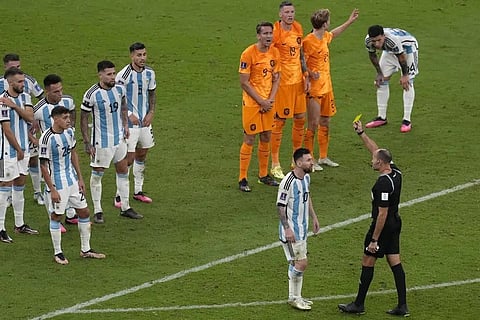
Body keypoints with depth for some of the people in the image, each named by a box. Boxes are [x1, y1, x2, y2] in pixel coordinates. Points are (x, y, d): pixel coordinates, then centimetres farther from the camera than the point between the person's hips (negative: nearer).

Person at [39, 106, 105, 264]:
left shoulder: (69, 131, 1)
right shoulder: (47, 138, -20)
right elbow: (43, 165, -17)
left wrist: (80, 178, 13)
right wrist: (52, 190, -16)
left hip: (72, 179, 7)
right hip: (57, 182, -7)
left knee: (84, 212, 11)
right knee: (56, 216, 3)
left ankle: (85, 250, 22)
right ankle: (57, 253, 16)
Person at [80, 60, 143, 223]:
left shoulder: (119, 88, -3)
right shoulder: (92, 95, -19)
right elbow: (83, 118, -12)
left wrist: (125, 125, 10)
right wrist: (87, 142, -12)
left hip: (119, 138, 6)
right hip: (101, 141, -6)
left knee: (123, 171, 12)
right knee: (97, 174, 4)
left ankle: (125, 208, 24)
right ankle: (97, 211, 13)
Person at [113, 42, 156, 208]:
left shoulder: (149, 73, 2)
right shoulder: (124, 75, -17)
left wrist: (151, 112, 1)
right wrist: (129, 115, -17)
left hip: (145, 120, 6)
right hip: (129, 123, -6)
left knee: (142, 155, 14)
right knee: (128, 159, -7)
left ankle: (138, 191, 27)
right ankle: (120, 195, 3)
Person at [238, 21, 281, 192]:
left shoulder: (274, 53, 3)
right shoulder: (249, 53, -15)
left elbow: (276, 78, 10)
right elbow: (244, 82, -14)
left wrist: (271, 99, -5)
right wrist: (261, 101, -14)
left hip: (268, 102, 6)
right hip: (251, 102, -6)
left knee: (266, 138, 12)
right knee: (249, 140, -3)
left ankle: (263, 175, 25)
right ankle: (242, 179, 4)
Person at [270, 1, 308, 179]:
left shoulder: (298, 28, 7)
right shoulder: (276, 31, -14)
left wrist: (306, 76, 13)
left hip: (298, 80, 7)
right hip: (282, 82, -7)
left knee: (300, 119, 12)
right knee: (279, 121, -2)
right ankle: (275, 165, 6)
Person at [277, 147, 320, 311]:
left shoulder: (306, 177, 6)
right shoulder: (288, 182, -21)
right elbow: (280, 206, -19)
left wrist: (314, 217, 23)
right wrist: (287, 228, -22)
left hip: (302, 228, 9)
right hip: (291, 230, -9)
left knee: (297, 263, 14)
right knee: (301, 262, -9)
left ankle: (295, 297, 23)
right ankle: (294, 298, 4)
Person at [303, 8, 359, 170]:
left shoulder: (325, 37, 8)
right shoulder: (309, 41, -18)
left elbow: (333, 34, 33)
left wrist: (349, 21, 36)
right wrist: (311, 73, -29)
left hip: (326, 87, 9)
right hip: (314, 89, -9)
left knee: (325, 122, 14)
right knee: (313, 124, -6)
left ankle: (323, 157, 24)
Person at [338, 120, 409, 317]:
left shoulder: (383, 184, -25)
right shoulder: (395, 172, 0)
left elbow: (382, 214, -24)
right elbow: (375, 149, 13)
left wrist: (374, 239, -20)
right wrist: (361, 133, 14)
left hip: (383, 225, -9)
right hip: (395, 223, 9)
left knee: (368, 262, 4)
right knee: (395, 263, 10)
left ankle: (359, 304, 13)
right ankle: (402, 306, 9)